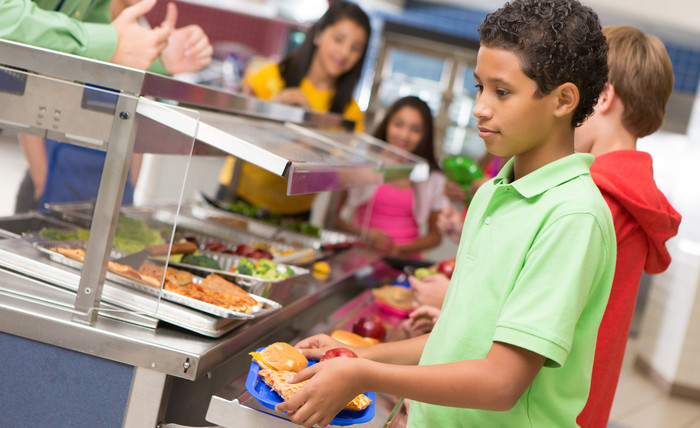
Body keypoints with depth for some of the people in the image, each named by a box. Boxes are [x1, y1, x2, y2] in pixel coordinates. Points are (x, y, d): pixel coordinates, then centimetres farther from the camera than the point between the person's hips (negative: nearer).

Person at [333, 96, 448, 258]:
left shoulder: (433, 180, 8)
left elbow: (435, 235, 13)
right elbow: (336, 217, 10)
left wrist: (400, 249, -3)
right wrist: (366, 234, -8)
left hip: (403, 261, 0)